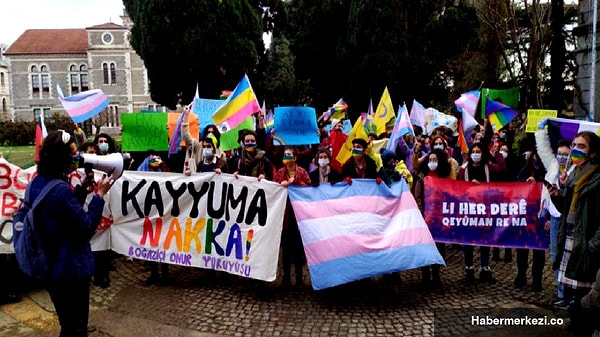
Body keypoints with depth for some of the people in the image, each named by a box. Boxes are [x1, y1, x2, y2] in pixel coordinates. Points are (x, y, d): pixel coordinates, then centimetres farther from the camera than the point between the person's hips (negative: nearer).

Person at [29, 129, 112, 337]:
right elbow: (87, 228, -21)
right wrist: (99, 194, -15)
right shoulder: (61, 190, -28)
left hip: (49, 267, 9)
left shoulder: (36, 183, 2)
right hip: (69, 270, -9)